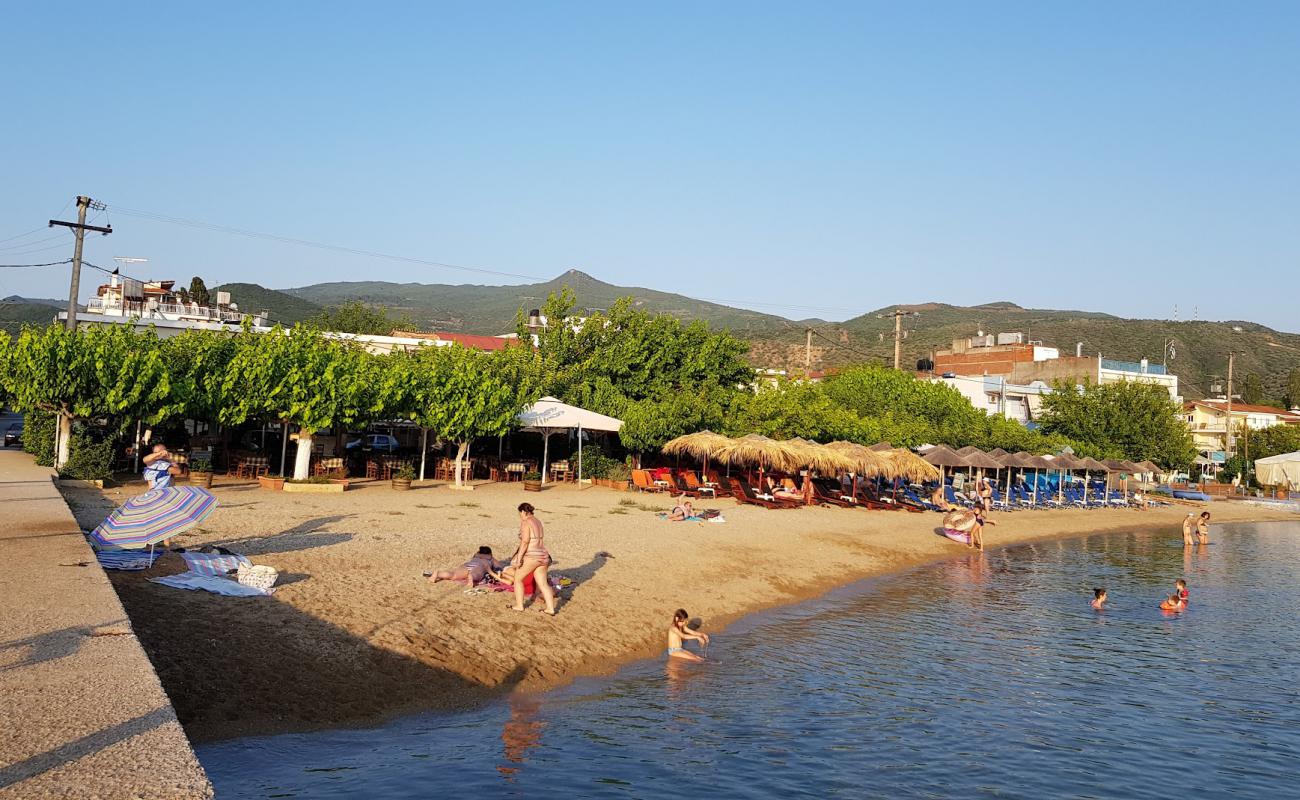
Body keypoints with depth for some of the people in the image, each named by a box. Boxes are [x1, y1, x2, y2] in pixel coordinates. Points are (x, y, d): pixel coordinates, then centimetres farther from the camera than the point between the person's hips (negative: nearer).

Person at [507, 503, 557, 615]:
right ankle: (551, 608, 3)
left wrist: (519, 558, -17)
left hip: (531, 557, -8)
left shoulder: (526, 523, -10)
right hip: (543, 556, 8)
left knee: (518, 578, 10)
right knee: (543, 584, 9)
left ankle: (519, 606, 14)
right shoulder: (538, 521, 15)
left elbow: (525, 542, -17)